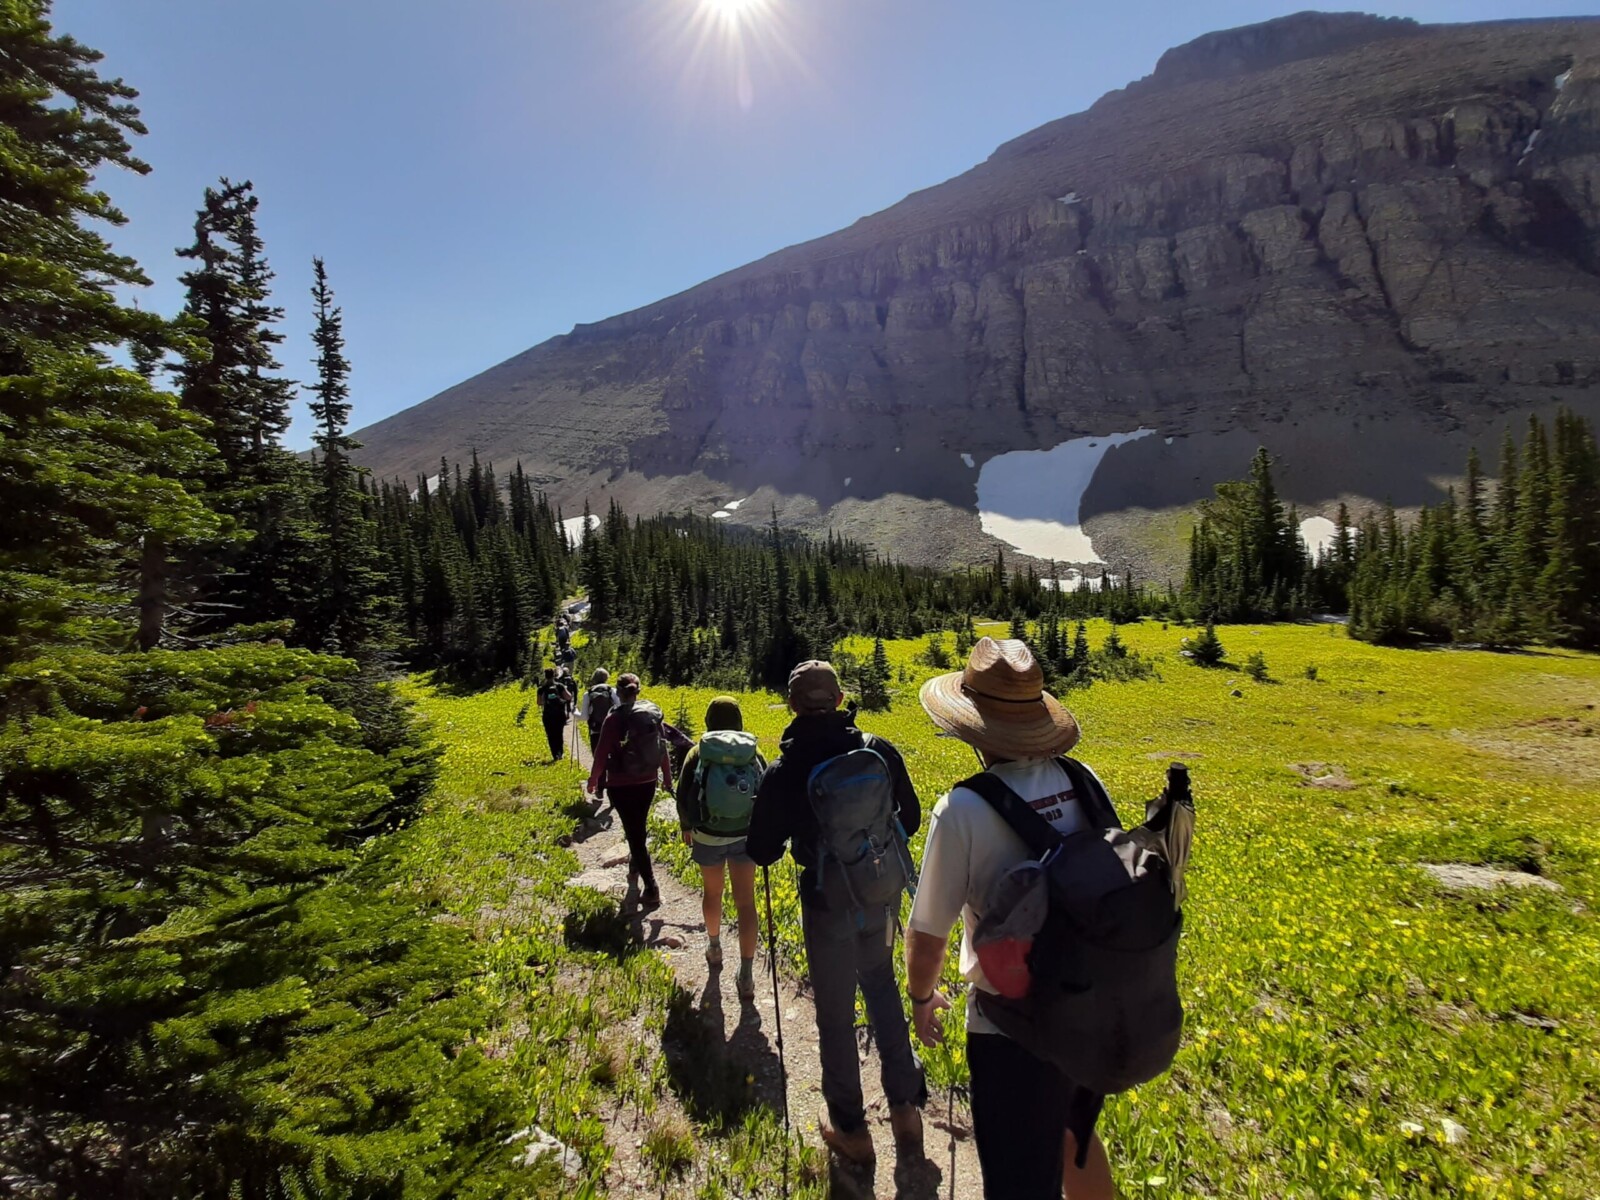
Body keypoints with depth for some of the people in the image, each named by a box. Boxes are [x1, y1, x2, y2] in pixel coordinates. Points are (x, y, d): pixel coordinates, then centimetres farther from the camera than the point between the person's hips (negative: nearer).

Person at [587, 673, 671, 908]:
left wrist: (594, 779, 5)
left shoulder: (614, 718, -15)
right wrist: (667, 777, 15)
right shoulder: (653, 713, -3)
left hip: (621, 785, -5)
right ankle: (635, 866, 47)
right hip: (647, 782, 5)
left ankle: (651, 889, 1)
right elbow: (662, 748, 3)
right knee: (638, 828, 25)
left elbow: (602, 753, -11)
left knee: (634, 833, 2)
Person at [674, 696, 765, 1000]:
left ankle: (714, 947, 43)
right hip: (746, 836, 0)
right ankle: (746, 975, 3)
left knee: (712, 893, 23)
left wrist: (686, 827, 15)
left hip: (708, 836, 0)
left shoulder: (697, 753, -7)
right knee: (745, 902, 5)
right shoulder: (753, 753, -4)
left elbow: (683, 796, -2)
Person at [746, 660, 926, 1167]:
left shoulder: (782, 773, -17)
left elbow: (761, 852, -7)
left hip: (828, 903, -3)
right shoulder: (880, 751, -10)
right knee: (881, 988, 27)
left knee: (835, 1015, 16)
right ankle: (905, 1104, 29)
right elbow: (910, 819, 3)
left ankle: (851, 1130, 32)